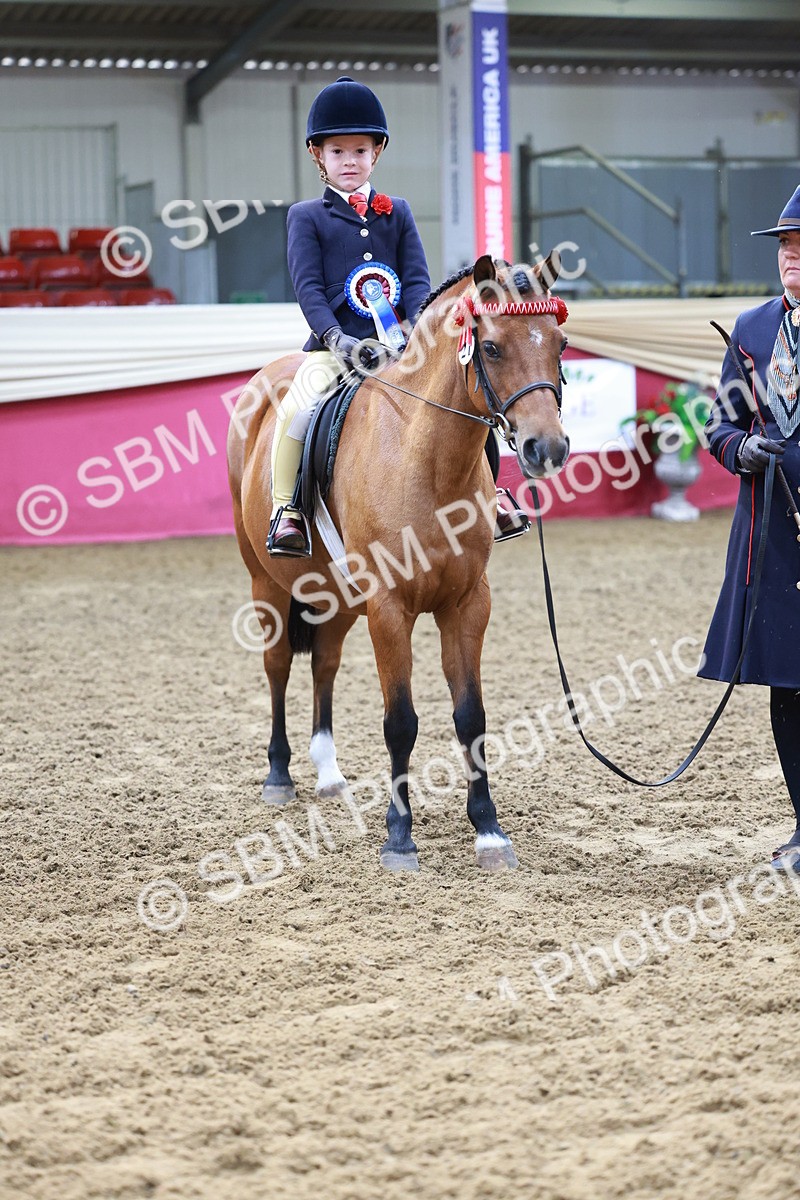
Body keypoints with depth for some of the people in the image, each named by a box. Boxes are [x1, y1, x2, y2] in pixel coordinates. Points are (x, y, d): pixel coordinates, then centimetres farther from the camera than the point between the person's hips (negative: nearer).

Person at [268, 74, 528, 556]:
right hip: (337, 346, -3)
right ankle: (286, 507, -15)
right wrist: (337, 338, -19)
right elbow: (308, 286, -2)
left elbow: (417, 280, 8)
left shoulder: (397, 212, 16)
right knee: (297, 412, -30)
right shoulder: (306, 217, 8)